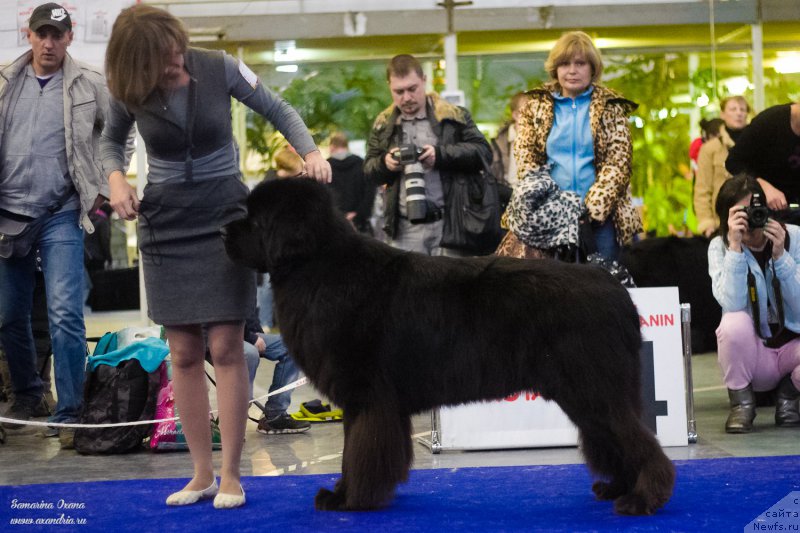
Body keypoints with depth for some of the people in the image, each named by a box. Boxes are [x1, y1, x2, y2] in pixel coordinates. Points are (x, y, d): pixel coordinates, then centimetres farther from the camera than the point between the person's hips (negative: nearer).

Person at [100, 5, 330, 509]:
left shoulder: (218, 68, -12)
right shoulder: (128, 91, -7)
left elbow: (278, 109, 0)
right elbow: (112, 140, 13)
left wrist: (310, 150, -17)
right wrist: (116, 177, -7)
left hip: (225, 214, -2)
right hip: (165, 221, 2)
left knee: (226, 347, -7)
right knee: (184, 354, 2)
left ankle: (231, 474, 0)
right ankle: (202, 472, 11)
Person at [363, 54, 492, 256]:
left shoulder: (453, 116, 3)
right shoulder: (383, 124, 13)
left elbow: (483, 152, -4)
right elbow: (369, 170, 17)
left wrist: (441, 154, -17)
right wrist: (384, 163, -6)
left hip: (449, 224, -2)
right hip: (405, 228, 2)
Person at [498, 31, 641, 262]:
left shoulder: (610, 108, 7)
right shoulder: (535, 107, 12)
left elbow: (618, 162, -1)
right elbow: (525, 158, 5)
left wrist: (592, 207, -14)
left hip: (600, 214, -1)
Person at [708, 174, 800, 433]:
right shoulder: (719, 246, -6)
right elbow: (731, 304, -23)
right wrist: (735, 246, -28)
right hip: (753, 349, 0)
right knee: (734, 323, -34)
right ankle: (742, 401, -7)